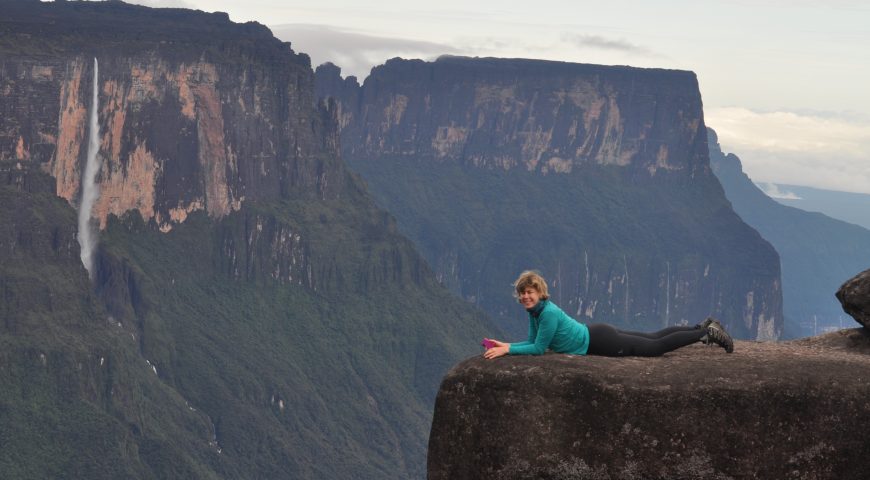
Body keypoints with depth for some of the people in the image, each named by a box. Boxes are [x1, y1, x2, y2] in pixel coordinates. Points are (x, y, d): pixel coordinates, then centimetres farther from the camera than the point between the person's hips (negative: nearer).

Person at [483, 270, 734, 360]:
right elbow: (532, 341, 6)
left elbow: (538, 348, -26)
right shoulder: (534, 311, -2)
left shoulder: (548, 313, -28)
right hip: (594, 334, 8)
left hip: (600, 342, -8)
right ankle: (703, 327, 29)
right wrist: (506, 345, -6)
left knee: (657, 347, 2)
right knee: (654, 339, 19)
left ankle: (707, 333, 12)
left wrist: (508, 350, -26)